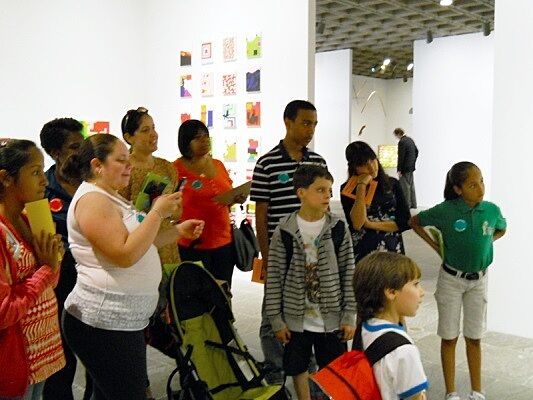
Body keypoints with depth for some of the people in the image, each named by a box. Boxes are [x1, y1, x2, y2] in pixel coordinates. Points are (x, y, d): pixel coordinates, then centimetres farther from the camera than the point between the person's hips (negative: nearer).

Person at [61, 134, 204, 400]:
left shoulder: (110, 197, 16)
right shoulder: (92, 199, -16)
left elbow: (138, 241, 21)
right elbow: (125, 254, -25)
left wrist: (179, 231, 9)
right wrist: (158, 212, -18)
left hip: (120, 319, 10)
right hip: (104, 323, -10)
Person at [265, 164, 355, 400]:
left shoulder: (338, 229, -4)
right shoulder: (284, 232, -8)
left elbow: (348, 274, -1)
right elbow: (274, 277, -4)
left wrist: (349, 316, -3)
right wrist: (276, 319, -4)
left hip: (332, 318, 0)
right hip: (297, 319, 0)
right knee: (299, 369, 14)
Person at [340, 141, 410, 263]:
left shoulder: (392, 184, 3)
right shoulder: (347, 189, -3)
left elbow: (405, 222, -1)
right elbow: (356, 224, -15)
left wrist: (371, 224, -10)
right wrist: (361, 186, -15)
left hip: (393, 250, 2)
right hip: (362, 254, -2)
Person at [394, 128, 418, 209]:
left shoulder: (402, 142, -18)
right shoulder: (410, 140, 9)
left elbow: (401, 157, -20)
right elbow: (416, 151, 18)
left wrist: (399, 170, -16)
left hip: (405, 168, -9)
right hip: (411, 167, 9)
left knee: (405, 187, -2)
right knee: (411, 186, 15)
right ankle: (413, 204, 21)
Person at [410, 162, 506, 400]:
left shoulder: (491, 210, -9)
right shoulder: (445, 211, -17)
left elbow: (501, 230, 14)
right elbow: (415, 222, -2)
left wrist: (482, 244, -1)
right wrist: (436, 246, -6)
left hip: (479, 280, 2)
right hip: (451, 279, -2)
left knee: (474, 337, 13)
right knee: (449, 337, 7)